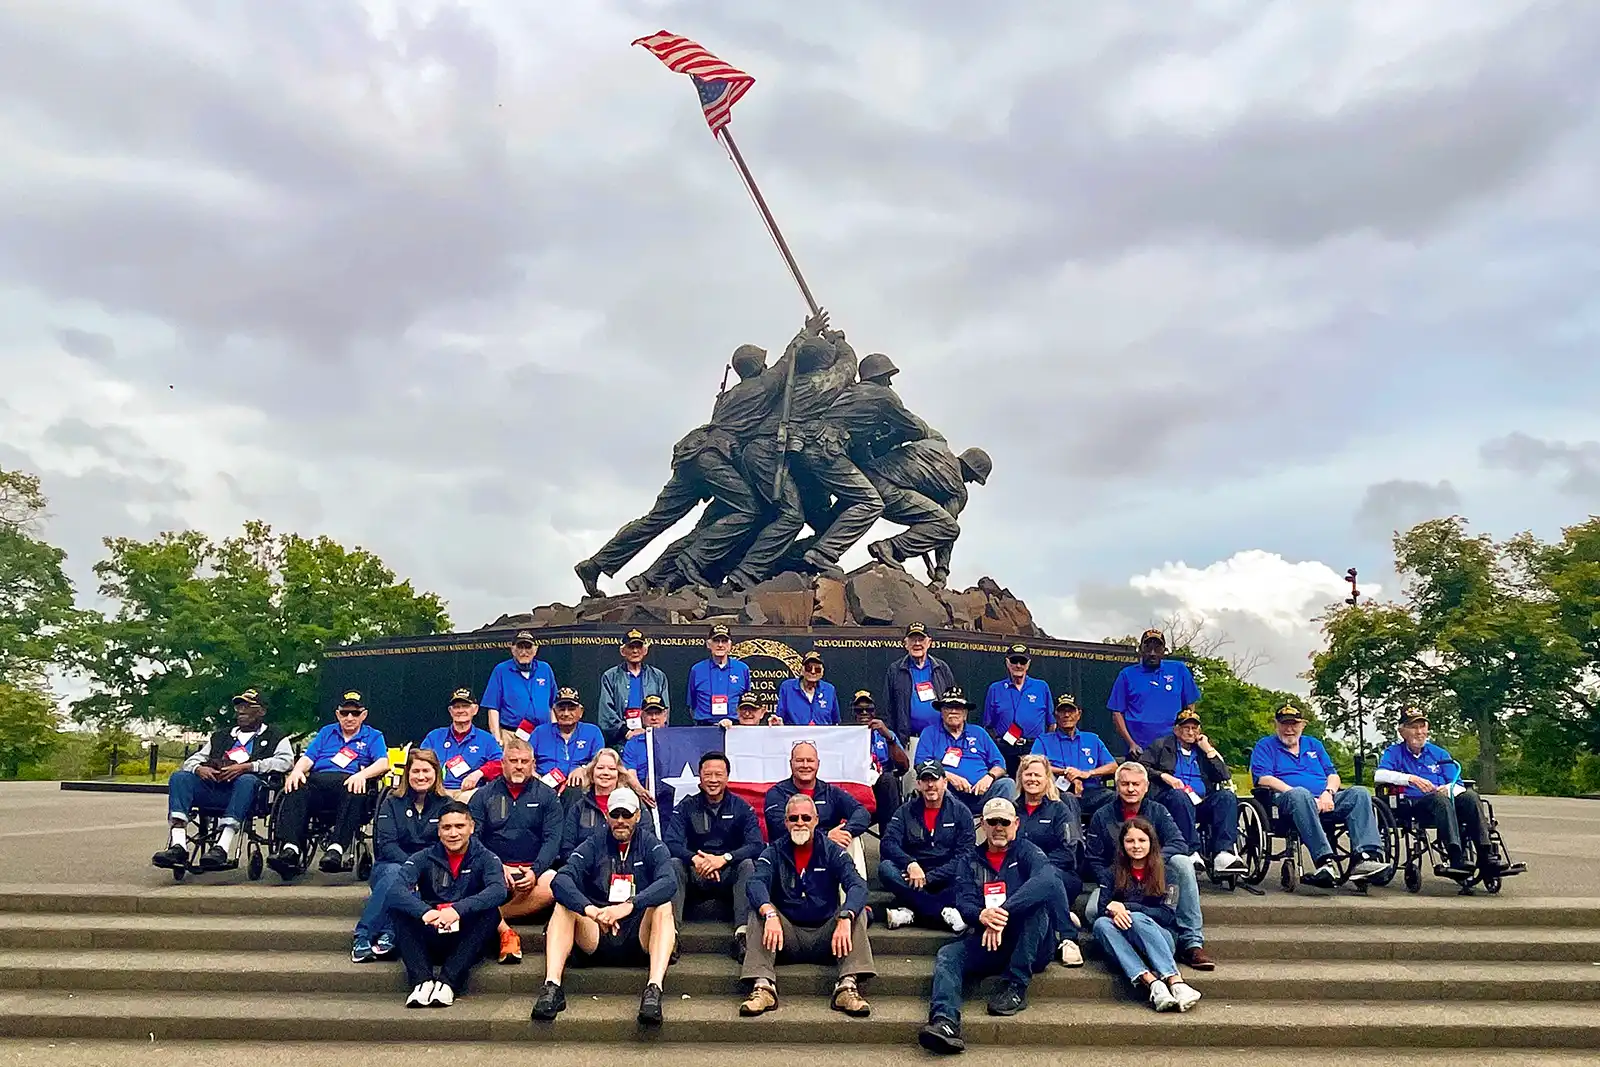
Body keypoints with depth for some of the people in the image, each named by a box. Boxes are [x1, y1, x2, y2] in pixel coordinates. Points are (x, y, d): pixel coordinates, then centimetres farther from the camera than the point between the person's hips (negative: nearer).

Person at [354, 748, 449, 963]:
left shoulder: (445, 805, 8)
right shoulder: (392, 803, 7)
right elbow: (386, 845, -5)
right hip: (391, 865, 0)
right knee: (395, 873, -35)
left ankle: (388, 936, -38)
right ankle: (362, 936, -34)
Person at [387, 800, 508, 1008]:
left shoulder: (484, 858, 1)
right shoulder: (425, 858, 3)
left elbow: (498, 891, -21)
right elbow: (397, 889, -17)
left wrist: (458, 910, -36)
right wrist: (424, 912, -37)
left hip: (466, 942, -1)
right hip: (429, 940, 1)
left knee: (490, 909, -27)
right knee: (398, 906, -19)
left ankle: (448, 981, -29)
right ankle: (422, 980, -29)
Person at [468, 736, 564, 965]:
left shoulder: (547, 796, 11)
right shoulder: (483, 796, 12)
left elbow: (553, 839, 3)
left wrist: (534, 871, -15)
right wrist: (498, 867, -15)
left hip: (534, 870, 0)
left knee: (555, 884, -33)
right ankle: (506, 932, -25)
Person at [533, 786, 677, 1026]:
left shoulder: (652, 847, 4)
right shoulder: (593, 846, 7)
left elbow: (669, 882, -18)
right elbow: (562, 880, -13)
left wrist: (629, 905, -35)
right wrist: (590, 910, -33)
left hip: (639, 938, -1)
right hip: (597, 940, 2)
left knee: (663, 906, -27)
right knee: (564, 906, -19)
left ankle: (654, 989, -41)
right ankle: (552, 986, -31)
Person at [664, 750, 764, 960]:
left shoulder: (742, 808, 2)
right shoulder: (686, 807, 3)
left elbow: (756, 846, -11)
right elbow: (669, 843, -11)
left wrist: (724, 858, -29)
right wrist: (695, 859, -31)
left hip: (729, 878, 0)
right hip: (695, 878, 1)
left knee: (747, 864, -28)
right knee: (674, 863, -26)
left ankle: (743, 933, -38)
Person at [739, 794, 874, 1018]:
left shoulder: (831, 852, 3)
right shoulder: (774, 852, 3)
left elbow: (857, 885, -15)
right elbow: (757, 884, -17)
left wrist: (845, 918, -36)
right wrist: (770, 913, -39)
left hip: (826, 938, 0)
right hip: (787, 937, 0)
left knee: (857, 912, -22)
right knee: (759, 912, -23)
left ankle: (848, 986, -33)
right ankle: (763, 986, -36)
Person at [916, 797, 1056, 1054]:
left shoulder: (1027, 852, -1)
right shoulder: (972, 860, 12)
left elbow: (1048, 882, -24)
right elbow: (964, 902, -2)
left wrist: (1003, 912, -36)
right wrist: (981, 916, -29)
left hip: (1029, 947, -3)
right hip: (988, 940, 3)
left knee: (1037, 901, -29)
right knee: (947, 956, -23)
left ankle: (1016, 986, -26)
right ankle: (945, 1022, -46)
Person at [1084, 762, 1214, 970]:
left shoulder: (1157, 811, 3)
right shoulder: (1102, 817, 1)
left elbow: (1179, 843, -12)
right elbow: (1093, 860, -1)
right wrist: (1110, 888, -18)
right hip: (1115, 881, -1)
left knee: (1182, 864, -29)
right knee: (1093, 912, -33)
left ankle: (1192, 943, -28)